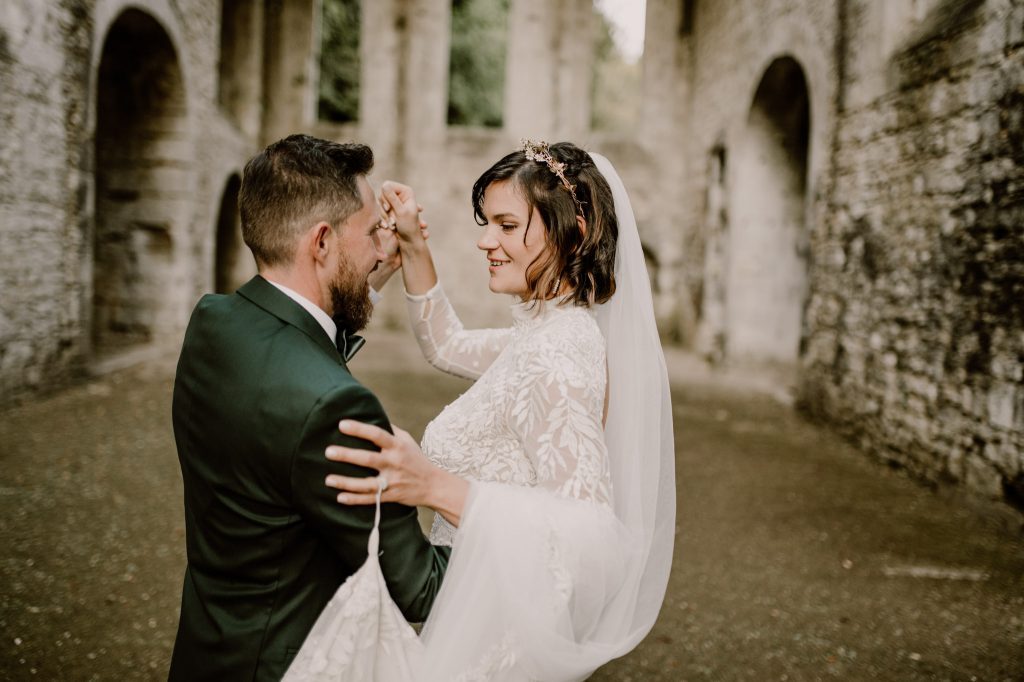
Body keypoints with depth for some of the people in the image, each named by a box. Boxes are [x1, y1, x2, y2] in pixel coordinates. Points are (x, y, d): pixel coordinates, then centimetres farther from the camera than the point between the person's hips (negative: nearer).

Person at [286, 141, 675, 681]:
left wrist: (437, 487, -43)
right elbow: (448, 347, 20)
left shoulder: (553, 360, -26)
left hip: (492, 636, -9)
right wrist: (413, 248, 8)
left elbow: (596, 538, -34)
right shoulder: (553, 332, 3)